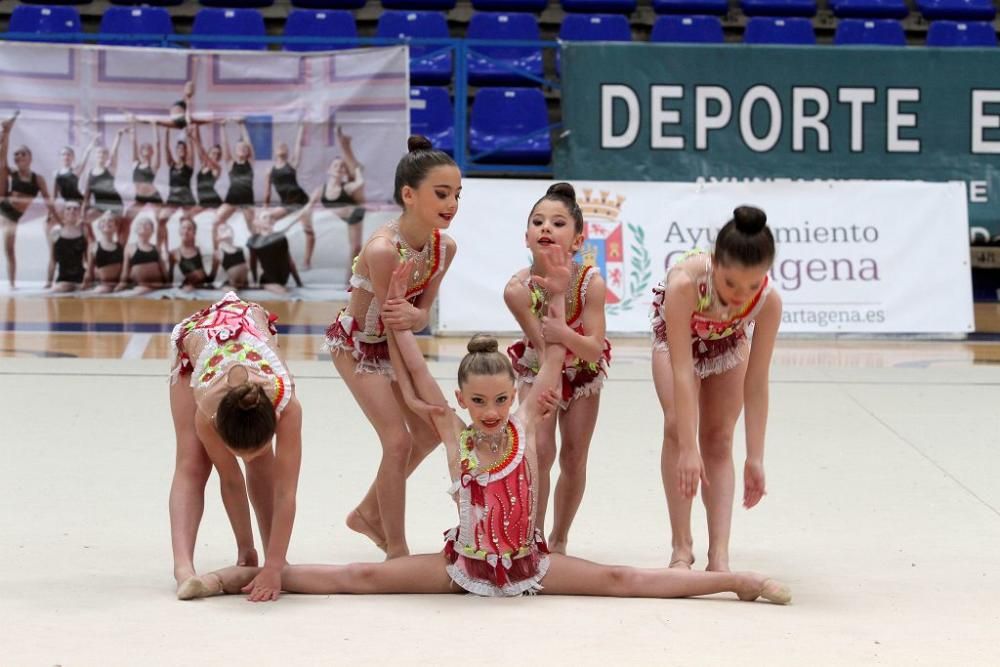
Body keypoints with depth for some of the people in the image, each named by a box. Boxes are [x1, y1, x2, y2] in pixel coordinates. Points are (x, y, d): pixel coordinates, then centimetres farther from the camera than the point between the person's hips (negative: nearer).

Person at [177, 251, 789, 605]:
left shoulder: (525, 424, -8)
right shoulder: (455, 436, -7)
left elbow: (553, 362, -6)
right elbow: (420, 374, -4)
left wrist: (558, 298, -12)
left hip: (529, 564, 0)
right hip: (464, 565, 0)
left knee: (623, 581, -11)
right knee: (357, 578, -6)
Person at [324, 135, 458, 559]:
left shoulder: (445, 247, -14)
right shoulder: (383, 249, -35)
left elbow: (419, 318, -13)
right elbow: (395, 329, -30)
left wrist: (411, 315, -36)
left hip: (392, 341, 8)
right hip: (356, 343, -8)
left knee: (430, 430, 10)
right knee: (398, 440, -14)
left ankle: (369, 513, 30)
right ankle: (397, 552, -1)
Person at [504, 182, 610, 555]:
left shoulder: (591, 282, -31)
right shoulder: (518, 290, -31)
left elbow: (594, 349, -33)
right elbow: (544, 348, -33)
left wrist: (564, 334, -52)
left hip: (583, 371, 1)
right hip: (538, 369, -1)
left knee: (574, 457, 4)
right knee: (540, 451, -14)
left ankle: (559, 540, 23)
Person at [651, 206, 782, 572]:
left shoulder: (768, 301, -37)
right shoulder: (685, 283, -46)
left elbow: (757, 383, -28)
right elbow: (681, 373, -43)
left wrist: (755, 458, -25)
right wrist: (688, 449, -44)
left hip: (728, 340, 2)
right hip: (675, 332, -2)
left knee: (719, 439, -1)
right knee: (677, 425, -17)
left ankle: (719, 554, -4)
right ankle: (681, 547, -9)